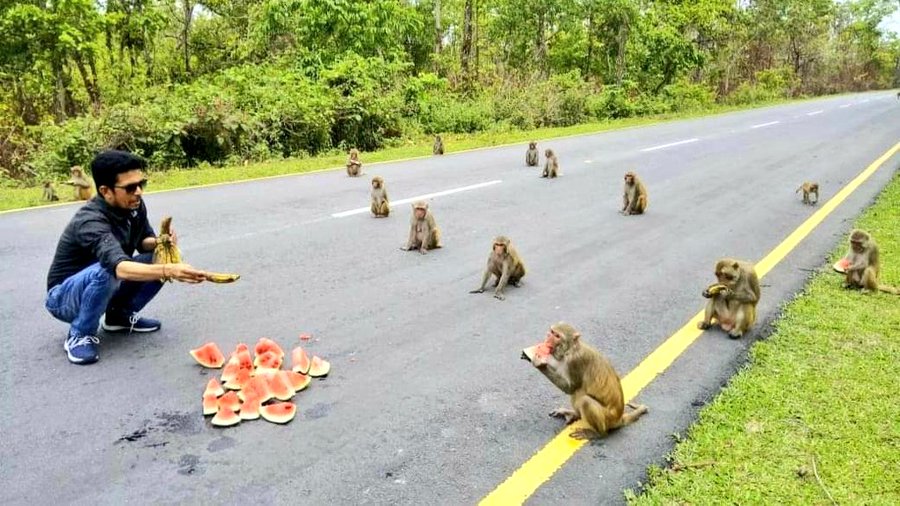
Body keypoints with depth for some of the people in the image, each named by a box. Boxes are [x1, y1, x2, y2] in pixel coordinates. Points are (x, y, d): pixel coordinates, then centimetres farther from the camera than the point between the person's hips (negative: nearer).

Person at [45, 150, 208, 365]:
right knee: (105, 271, -38)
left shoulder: (134, 206, -12)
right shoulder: (91, 221, -34)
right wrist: (169, 271, -65)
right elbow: (120, 268, -50)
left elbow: (143, 241, 5)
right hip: (65, 296, -7)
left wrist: (160, 243, -20)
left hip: (105, 289, 7)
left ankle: (119, 315, 7)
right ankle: (79, 336, -13)